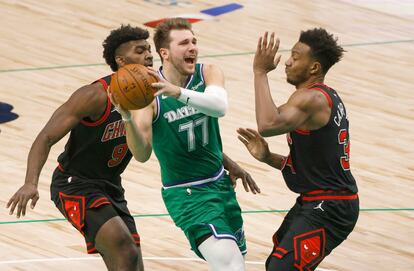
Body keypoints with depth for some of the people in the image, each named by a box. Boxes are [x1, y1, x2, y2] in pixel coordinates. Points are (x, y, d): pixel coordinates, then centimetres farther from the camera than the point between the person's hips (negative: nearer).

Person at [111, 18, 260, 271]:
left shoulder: (208, 73, -7)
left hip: (221, 183, 6)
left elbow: (219, 106, -30)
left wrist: (178, 92, -47)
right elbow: (142, 154, -25)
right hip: (187, 193, -6)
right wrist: (128, 118, -44)